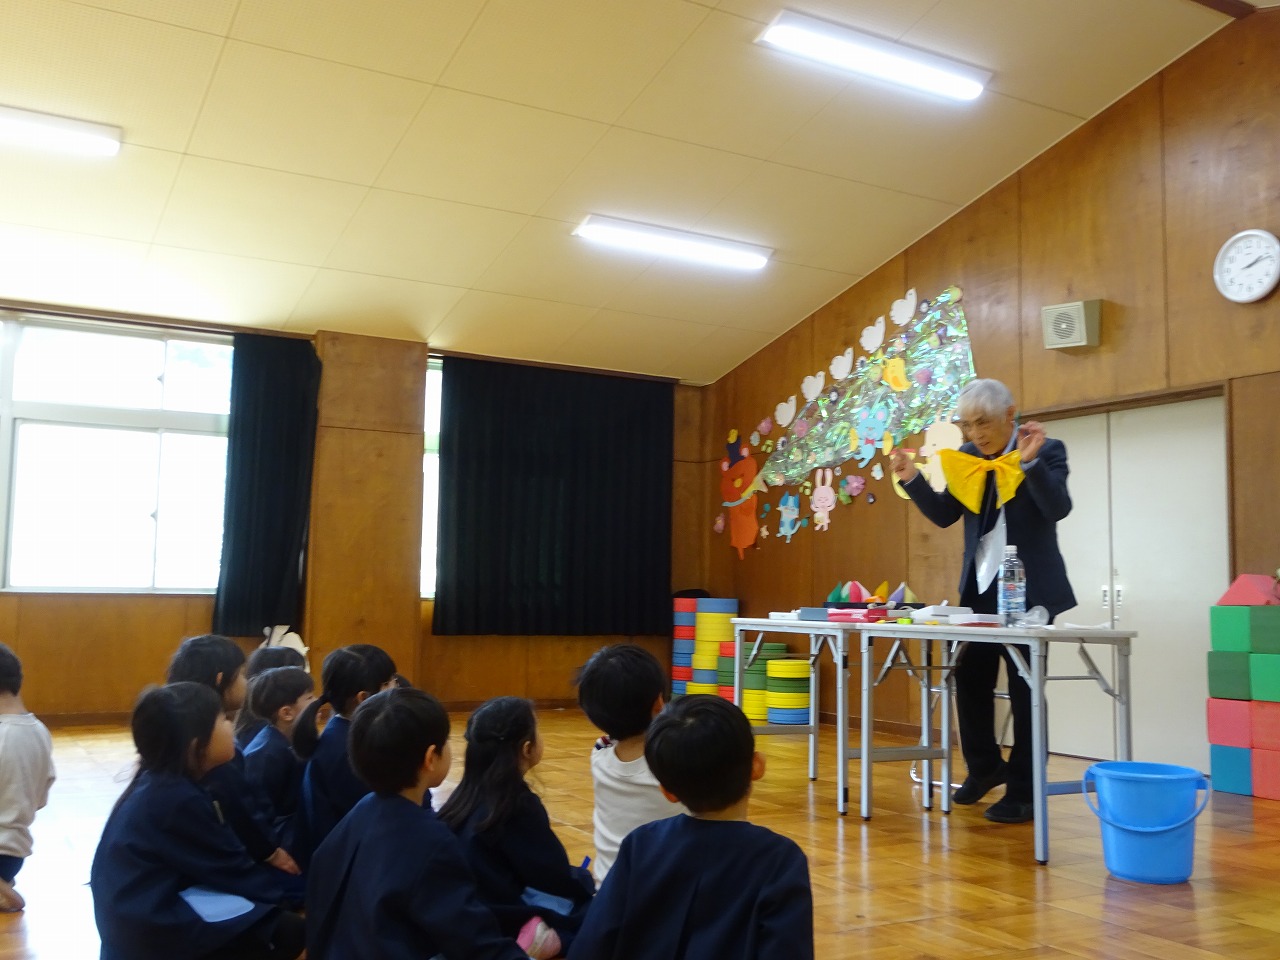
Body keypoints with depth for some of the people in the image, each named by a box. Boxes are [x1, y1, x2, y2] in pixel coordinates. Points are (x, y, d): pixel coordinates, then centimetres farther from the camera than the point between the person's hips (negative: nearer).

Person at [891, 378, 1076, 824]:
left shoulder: (1047, 450, -9)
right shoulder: (966, 457, 5)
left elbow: (1059, 509, -20)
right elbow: (944, 514, 6)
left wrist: (1030, 461, -32)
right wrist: (912, 480, -8)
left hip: (1028, 587, -5)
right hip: (980, 586, 5)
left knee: (1023, 686, 1)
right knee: (970, 678, 11)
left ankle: (1023, 792, 11)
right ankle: (985, 766, 32)